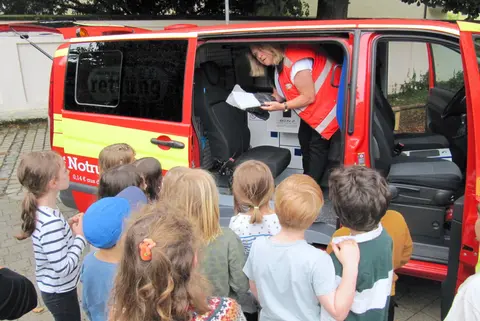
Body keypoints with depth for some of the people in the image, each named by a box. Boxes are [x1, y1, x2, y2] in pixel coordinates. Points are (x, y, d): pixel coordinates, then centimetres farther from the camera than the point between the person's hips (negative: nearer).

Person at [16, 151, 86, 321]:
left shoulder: (40, 210, -7)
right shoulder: (51, 222, -35)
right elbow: (63, 268, -30)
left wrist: (67, 228, -5)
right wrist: (81, 236, -22)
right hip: (60, 292, -8)